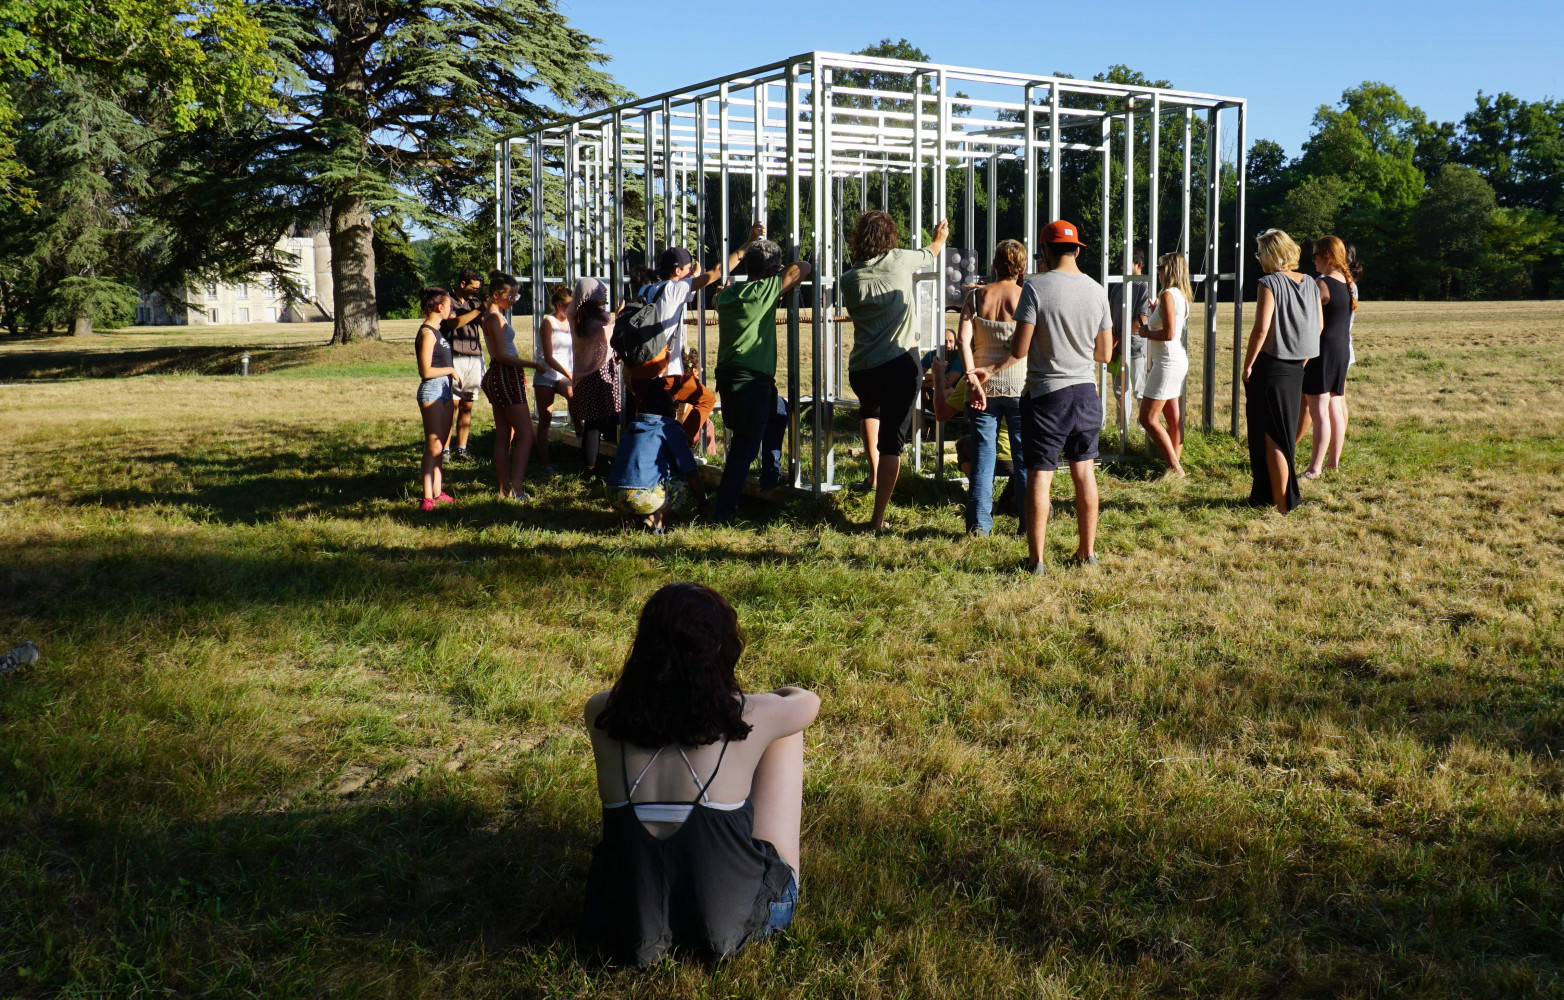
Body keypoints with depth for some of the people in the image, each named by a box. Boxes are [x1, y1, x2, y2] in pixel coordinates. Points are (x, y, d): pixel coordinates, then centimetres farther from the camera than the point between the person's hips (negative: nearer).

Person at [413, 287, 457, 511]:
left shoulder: (437, 331, 15)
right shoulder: (427, 333, -15)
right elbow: (426, 371, -20)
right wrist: (451, 370, -8)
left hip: (444, 389, 10)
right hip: (432, 391, -10)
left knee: (441, 444, 13)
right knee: (434, 445, -11)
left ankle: (437, 492, 19)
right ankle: (427, 498, -10)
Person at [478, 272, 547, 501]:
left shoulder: (494, 315, 16)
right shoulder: (495, 318, -14)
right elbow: (501, 355, -20)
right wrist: (531, 364, -17)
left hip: (501, 378, 10)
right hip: (506, 377, -10)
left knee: (504, 437, 11)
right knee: (525, 434, -10)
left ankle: (505, 489, 15)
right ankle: (515, 489, -15)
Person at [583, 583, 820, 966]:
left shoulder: (601, 716, -12)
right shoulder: (748, 720, -17)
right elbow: (808, 700, 8)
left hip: (631, 931, 2)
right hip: (735, 925, -2)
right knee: (786, 732, 12)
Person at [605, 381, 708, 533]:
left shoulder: (631, 427, 22)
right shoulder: (670, 428, 2)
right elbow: (690, 472, 0)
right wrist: (702, 504, 13)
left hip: (614, 499, 7)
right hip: (645, 499, -7)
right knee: (688, 485, 10)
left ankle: (633, 515, 8)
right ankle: (657, 517, -11)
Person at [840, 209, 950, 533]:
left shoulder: (849, 279, 4)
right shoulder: (900, 261, 0)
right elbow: (931, 254, 22)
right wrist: (940, 238, 47)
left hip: (861, 369, 3)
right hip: (902, 363, -3)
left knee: (870, 410, 37)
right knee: (892, 441, -1)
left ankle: (874, 471, 39)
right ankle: (878, 519, -5)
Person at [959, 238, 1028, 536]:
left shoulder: (977, 296, 0)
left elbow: (964, 338, -13)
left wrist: (972, 376, -18)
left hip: (983, 385, 2)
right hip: (1019, 385, -1)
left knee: (983, 454, 7)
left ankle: (979, 524, 7)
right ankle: (1029, 524, 12)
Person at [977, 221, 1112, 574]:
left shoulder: (1036, 288, -12)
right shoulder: (1097, 291, 2)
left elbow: (1020, 350, -15)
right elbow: (1105, 353, 7)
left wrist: (995, 369, 6)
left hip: (1046, 392, -4)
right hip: (1086, 391, 4)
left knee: (1039, 475, 1)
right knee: (1084, 471, 14)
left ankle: (1035, 559, 3)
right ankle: (1087, 551, 21)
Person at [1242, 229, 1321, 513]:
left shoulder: (1270, 283, -14)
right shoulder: (1310, 284, 6)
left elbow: (1261, 329, -20)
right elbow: (1319, 325, 12)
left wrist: (1247, 365, -12)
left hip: (1270, 366, -7)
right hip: (1296, 369, 7)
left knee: (1271, 438, 1)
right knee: (1286, 433, 18)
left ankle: (1280, 503, 3)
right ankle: (1269, 493, 28)